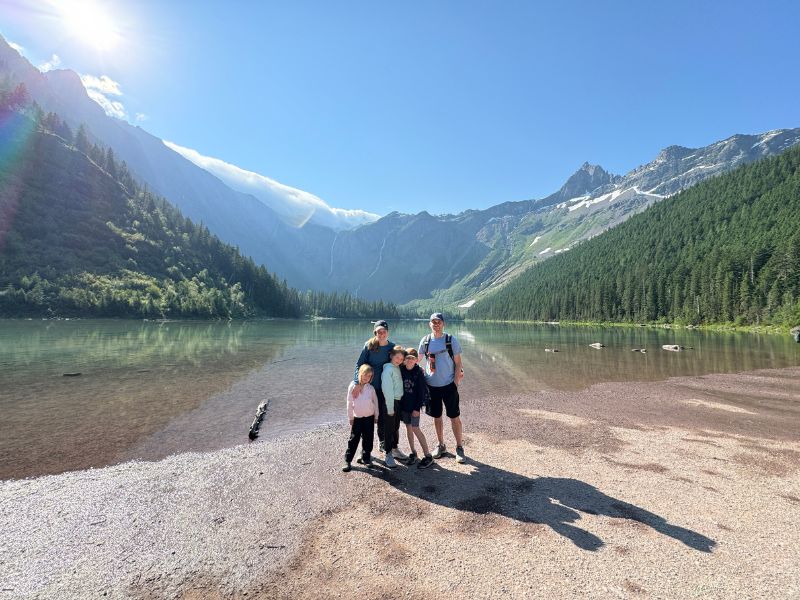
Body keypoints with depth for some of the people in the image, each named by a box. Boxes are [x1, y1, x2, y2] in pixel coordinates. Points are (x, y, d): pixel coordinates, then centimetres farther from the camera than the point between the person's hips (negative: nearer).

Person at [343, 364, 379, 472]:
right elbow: (349, 403, -4)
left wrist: (376, 416, 7)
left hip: (369, 417, 2)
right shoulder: (353, 386, -8)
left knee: (368, 439, 9)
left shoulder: (371, 388, -2)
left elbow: (375, 402, 6)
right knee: (353, 439, 1)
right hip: (357, 417, -2)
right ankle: (347, 460, 9)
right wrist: (350, 418, -3)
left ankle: (366, 458, 24)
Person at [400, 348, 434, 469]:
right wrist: (398, 404, 4)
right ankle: (413, 452, 26)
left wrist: (417, 408, -12)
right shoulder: (401, 371, -2)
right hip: (404, 404, 4)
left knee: (415, 428, -7)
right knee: (408, 427, 11)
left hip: (414, 405, -4)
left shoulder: (418, 372, -12)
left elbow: (422, 391, -10)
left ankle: (427, 456, 2)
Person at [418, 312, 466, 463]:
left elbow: (458, 363, -5)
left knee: (454, 417, 3)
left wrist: (456, 383, -9)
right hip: (431, 385, 3)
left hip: (449, 385, -3)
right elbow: (417, 359, 10)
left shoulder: (451, 340, -6)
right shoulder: (425, 340, 0)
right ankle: (441, 445, 30)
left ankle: (459, 447, 18)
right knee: (437, 417, 14)